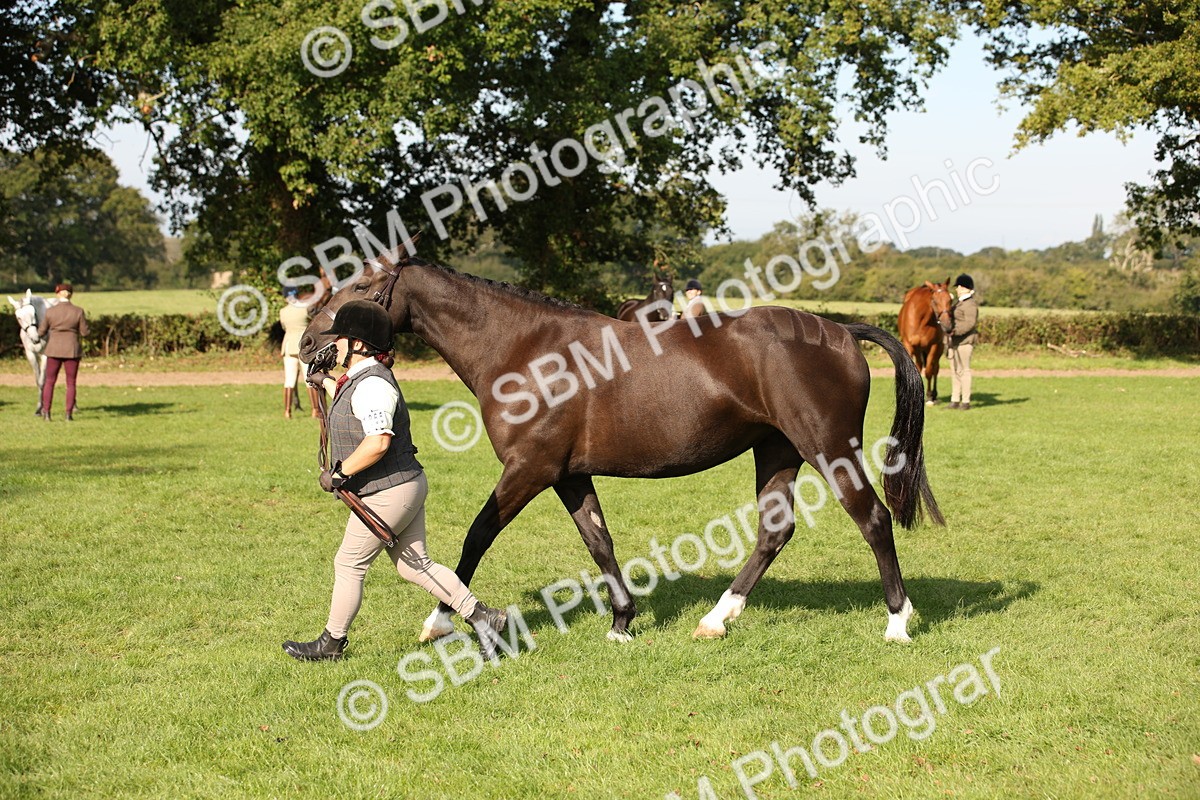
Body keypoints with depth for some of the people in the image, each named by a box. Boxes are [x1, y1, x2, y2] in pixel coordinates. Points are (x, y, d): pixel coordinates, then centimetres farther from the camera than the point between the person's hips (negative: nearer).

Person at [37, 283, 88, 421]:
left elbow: (41, 332, 0)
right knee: (71, 383, 9)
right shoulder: (78, 311, -8)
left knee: (49, 382, 12)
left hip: (54, 350, 0)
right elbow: (84, 332, -5)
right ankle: (69, 414, 4)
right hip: (72, 350, 0)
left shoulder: (50, 311, -6)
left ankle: (46, 413, 7)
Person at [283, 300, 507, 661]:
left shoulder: (371, 385, -21)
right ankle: (480, 616, 14)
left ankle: (332, 642, 19)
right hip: (408, 485, 10)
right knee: (413, 565, 14)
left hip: (389, 493, -10)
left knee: (348, 565, 4)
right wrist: (327, 384, 38)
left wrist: (339, 473, -24)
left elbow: (378, 441, -34)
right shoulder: (360, 379, 12)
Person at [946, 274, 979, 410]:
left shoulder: (970, 304, -13)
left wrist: (956, 331, -30)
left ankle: (966, 402, -3)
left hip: (964, 341, -10)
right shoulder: (960, 302, 17)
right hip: (954, 341, 10)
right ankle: (955, 400, 16)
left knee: (964, 370, -6)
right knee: (954, 371, 11)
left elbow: (970, 323, -23)